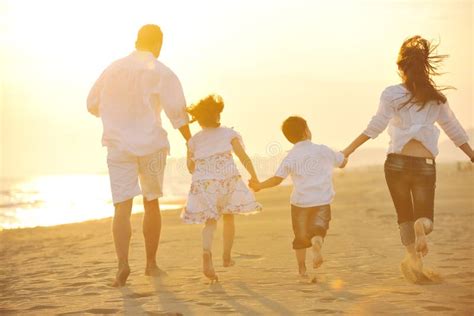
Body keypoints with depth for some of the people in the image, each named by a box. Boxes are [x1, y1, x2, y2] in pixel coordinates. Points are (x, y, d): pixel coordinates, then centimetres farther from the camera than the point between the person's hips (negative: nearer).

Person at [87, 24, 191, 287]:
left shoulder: (113, 69, 9)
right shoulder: (160, 72, -3)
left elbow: (93, 105, 17)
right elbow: (177, 112, -11)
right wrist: (190, 142, -3)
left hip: (118, 146, 1)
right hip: (151, 145, -1)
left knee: (122, 208, -4)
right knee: (151, 204, 15)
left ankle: (123, 263, -22)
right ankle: (151, 263, 22)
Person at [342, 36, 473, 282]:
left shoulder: (392, 94, -2)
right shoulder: (437, 98, 7)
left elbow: (375, 127, -11)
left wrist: (349, 150, -9)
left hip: (397, 163, -1)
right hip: (425, 166, 1)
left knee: (405, 217, 17)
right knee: (425, 218, 9)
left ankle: (414, 260, 8)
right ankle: (421, 227, -25)